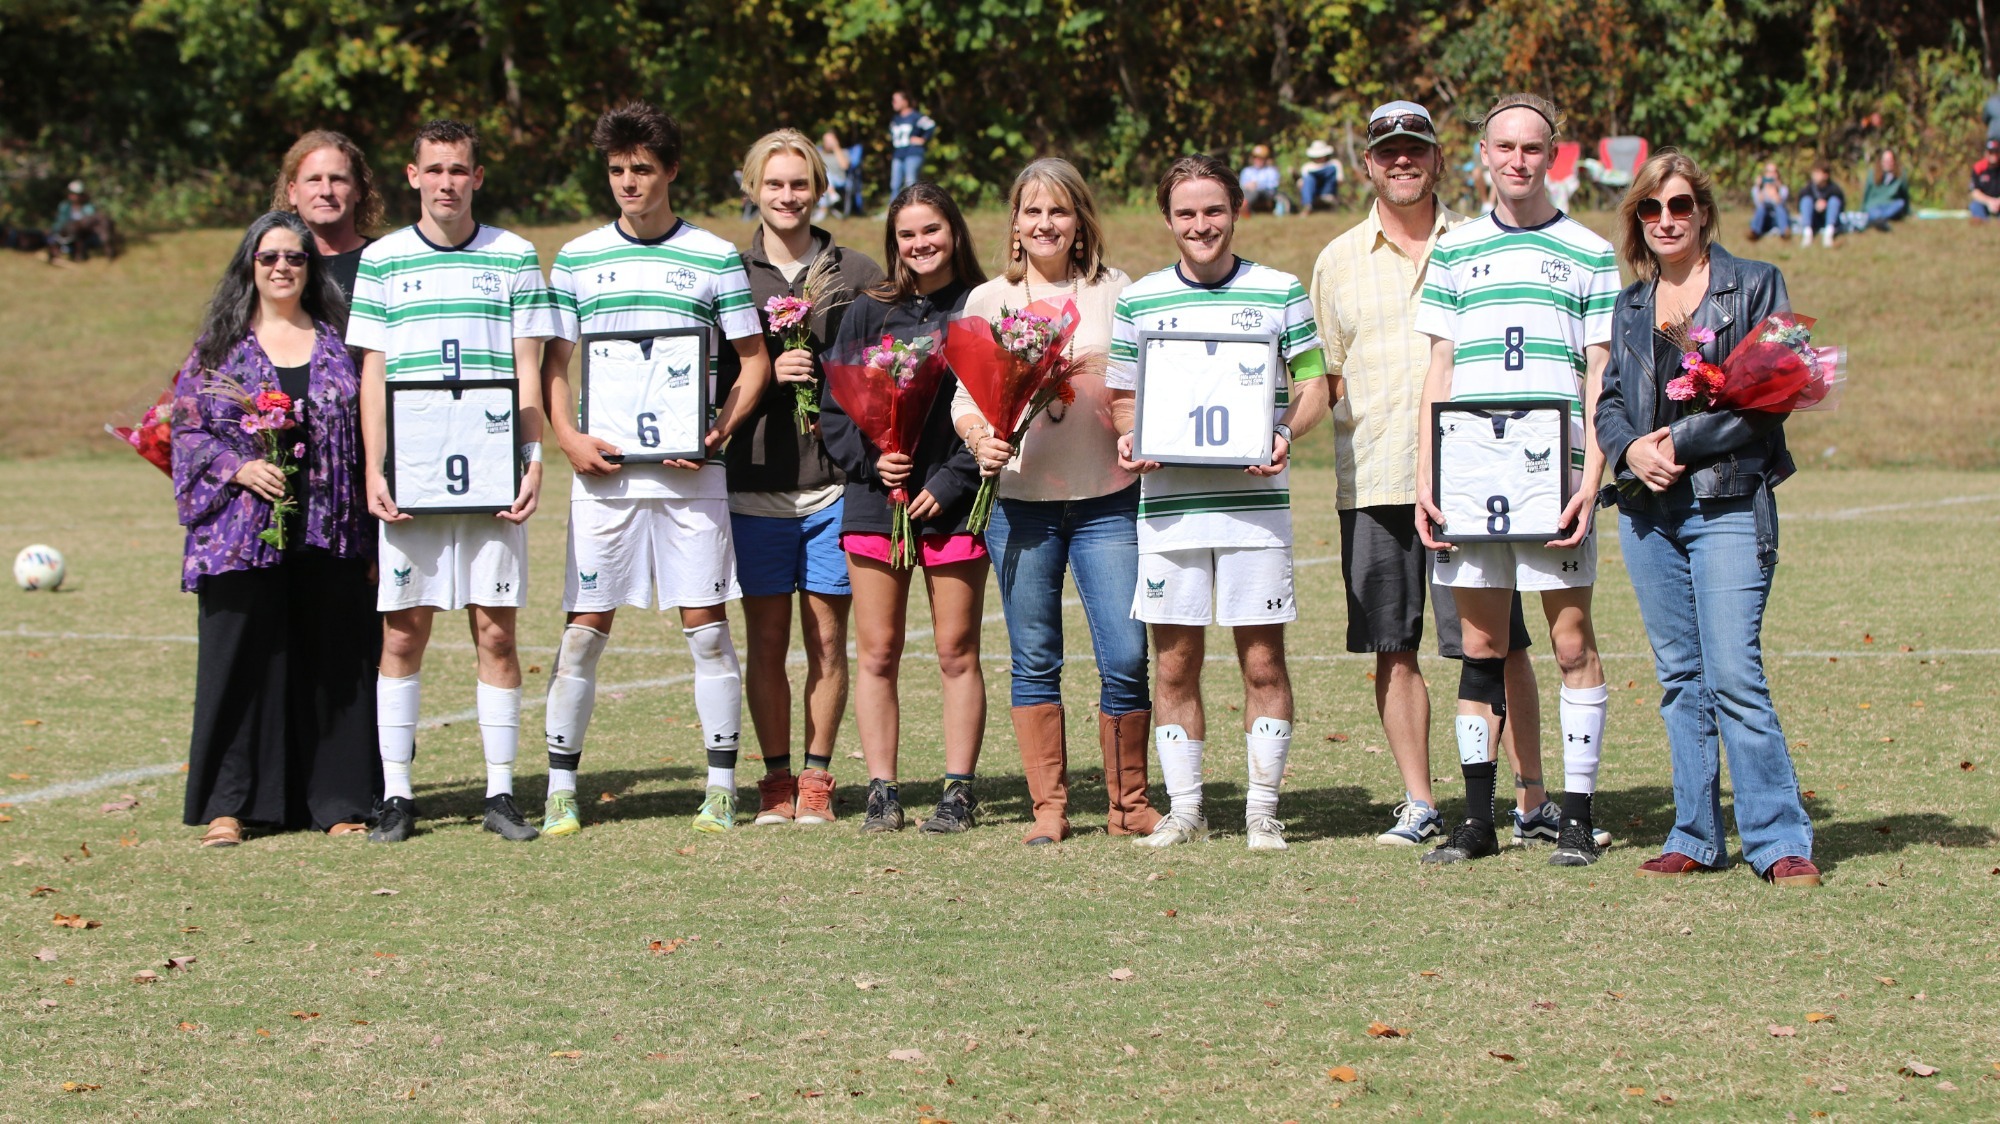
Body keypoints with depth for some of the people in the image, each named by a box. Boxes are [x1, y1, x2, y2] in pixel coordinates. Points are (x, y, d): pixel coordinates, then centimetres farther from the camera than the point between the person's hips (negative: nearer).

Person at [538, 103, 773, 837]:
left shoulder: (714, 257, 4)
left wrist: (719, 431, -8)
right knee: (585, 626, 1)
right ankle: (562, 787, 8)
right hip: (603, 469, 1)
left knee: (706, 625, 0)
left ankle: (721, 785, 7)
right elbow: (554, 364, 11)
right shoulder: (578, 259, 9)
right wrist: (568, 437, -5)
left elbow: (754, 360, 7)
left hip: (690, 470, -1)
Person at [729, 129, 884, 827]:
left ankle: (817, 778, 12)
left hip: (835, 481, 0)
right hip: (755, 484, 0)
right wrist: (768, 372, -12)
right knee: (766, 639, 4)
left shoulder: (857, 274, 7)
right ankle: (776, 779, 14)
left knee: (827, 639, 3)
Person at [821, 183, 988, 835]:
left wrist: (953, 482, -10)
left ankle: (959, 791, 8)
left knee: (957, 653, 1)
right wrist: (871, 459, -8)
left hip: (953, 504, -2)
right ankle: (882, 792, 9)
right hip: (876, 500, 2)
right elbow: (834, 407, 8)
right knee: (876, 654, 2)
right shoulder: (868, 313, 9)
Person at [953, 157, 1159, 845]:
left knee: (1125, 657, -6)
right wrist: (981, 439, -13)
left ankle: (1128, 803, 10)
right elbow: (965, 396, 8)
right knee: (1034, 661, 4)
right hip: (1019, 499, 1)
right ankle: (1048, 807, 13)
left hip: (1108, 500, -1)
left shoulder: (1116, 292, 7)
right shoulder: (989, 300, 9)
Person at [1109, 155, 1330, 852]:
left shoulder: (1280, 293, 6)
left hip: (1255, 501, -1)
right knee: (1175, 663, 4)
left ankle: (1262, 810, 9)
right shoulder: (1139, 301, 9)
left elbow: (1314, 388, 7)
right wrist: (1127, 439, -6)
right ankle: (1184, 809, 13)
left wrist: (1284, 435, -12)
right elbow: (1121, 397, 15)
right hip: (1168, 501, 1)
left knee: (1263, 661, 0)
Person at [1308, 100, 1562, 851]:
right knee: (1392, 646, 4)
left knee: (1499, 644, -3)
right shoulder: (1339, 260, 12)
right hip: (1374, 478, 2)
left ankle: (1533, 802, 5)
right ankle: (1418, 805, 14)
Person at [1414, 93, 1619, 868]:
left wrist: (1591, 477, -9)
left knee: (1572, 640, -2)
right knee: (1479, 643, 6)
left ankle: (1577, 816, 3)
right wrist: (1424, 479, 3)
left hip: (1554, 472, -2)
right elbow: (1438, 373, 12)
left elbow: (1600, 376, 2)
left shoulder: (1588, 254, 6)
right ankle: (1477, 818, 11)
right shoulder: (1453, 253, 13)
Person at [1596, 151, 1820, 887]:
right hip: (1648, 509, 5)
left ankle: (1779, 840, -6)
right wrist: (1630, 448, -7)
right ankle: (1696, 838, 13)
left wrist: (1683, 442, -13)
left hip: (1728, 502, -5)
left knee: (1733, 675, -12)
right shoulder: (1631, 306, 16)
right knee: (1679, 677, 7)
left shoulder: (1754, 286, 1)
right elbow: (1608, 399, 14)